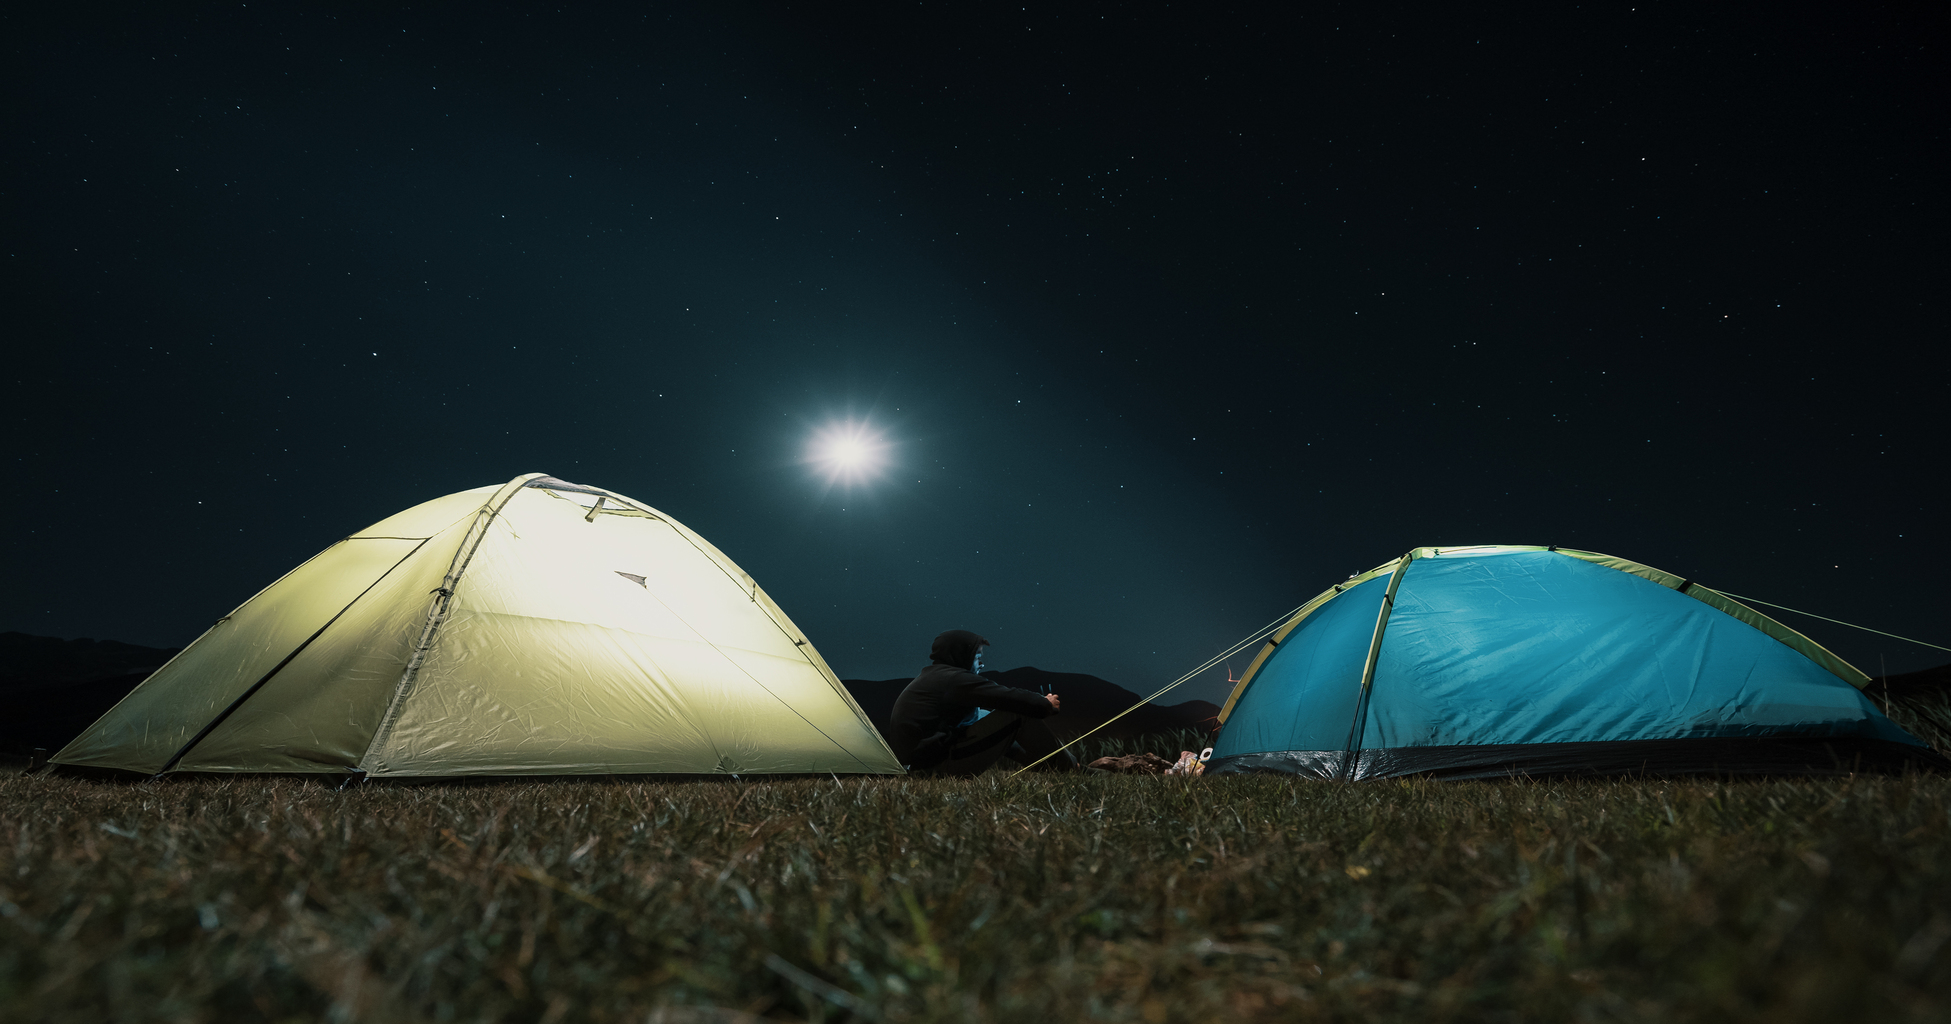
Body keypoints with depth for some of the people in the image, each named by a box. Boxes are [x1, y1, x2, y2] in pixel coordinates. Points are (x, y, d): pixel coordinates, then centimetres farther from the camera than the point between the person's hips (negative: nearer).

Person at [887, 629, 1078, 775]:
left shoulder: (930, 677, 18)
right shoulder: (953, 678, -14)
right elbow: (1008, 697, -13)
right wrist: (1046, 704, 5)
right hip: (938, 764, -10)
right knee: (1017, 715, -7)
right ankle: (1066, 767, 9)